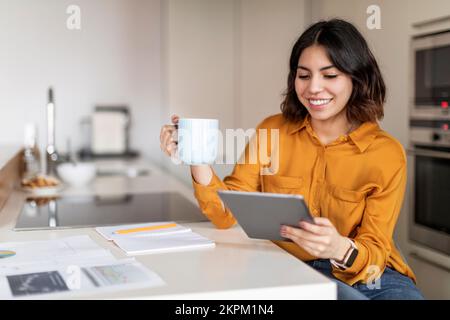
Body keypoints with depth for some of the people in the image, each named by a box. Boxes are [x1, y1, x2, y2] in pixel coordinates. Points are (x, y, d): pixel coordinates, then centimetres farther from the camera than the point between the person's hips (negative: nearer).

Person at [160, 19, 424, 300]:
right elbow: (228, 213, -3)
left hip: (370, 276, 1)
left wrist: (340, 249, -31)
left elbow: (375, 253, -8)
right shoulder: (272, 131, 0)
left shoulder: (387, 153, -6)